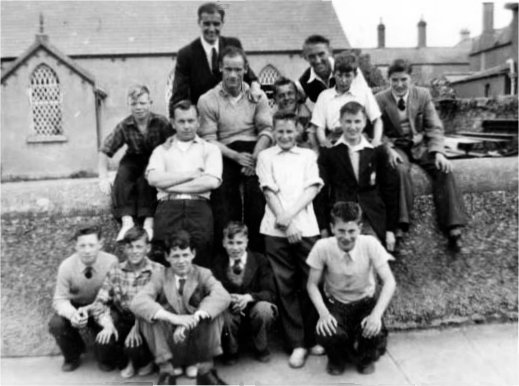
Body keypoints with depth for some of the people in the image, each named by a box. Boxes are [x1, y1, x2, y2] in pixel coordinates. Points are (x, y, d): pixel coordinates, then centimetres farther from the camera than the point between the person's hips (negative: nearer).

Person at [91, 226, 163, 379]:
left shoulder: (158, 271, -10)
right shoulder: (115, 271, 2)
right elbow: (99, 302, 0)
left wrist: (138, 326, -29)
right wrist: (108, 324, -17)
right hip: (123, 320, 4)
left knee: (132, 345, -29)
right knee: (104, 339, -23)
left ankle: (147, 360, 12)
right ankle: (130, 360, 12)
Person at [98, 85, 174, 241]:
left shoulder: (161, 123, -14)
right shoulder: (124, 126, -8)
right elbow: (105, 151, -7)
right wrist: (103, 177, -20)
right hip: (134, 159, 3)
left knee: (147, 178, -33)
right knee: (122, 176, -27)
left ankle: (149, 220, -34)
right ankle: (127, 219, -34)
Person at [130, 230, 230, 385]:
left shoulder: (203, 274, 0)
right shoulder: (160, 279, 1)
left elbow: (223, 296, -21)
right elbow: (137, 302, -19)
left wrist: (193, 319, -35)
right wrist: (173, 318, -34)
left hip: (198, 343, 0)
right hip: (170, 346, 0)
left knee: (212, 311, -24)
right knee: (151, 315, -22)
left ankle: (206, 370, -19)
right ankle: (166, 371, -21)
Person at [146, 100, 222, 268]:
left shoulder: (210, 149, 17)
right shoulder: (161, 150, 22)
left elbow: (212, 181, -1)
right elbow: (153, 178, 2)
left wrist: (171, 184, 0)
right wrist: (192, 174, 0)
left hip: (199, 205, 0)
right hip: (168, 205, 1)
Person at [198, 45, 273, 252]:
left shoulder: (257, 95, 12)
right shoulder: (208, 100, 6)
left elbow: (266, 130, 3)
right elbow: (209, 139, -1)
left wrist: (254, 157, -14)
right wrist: (236, 156, -14)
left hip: (254, 151, 1)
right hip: (225, 155, -1)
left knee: (257, 194, -19)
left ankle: (257, 251, -9)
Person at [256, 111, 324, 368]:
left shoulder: (308, 155, 13)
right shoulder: (265, 156, 10)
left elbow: (313, 188, 2)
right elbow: (269, 191, 0)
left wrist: (291, 214, -12)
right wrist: (285, 222, -10)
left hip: (306, 227, 1)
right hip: (276, 230, -1)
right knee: (285, 286, 1)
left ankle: (312, 338, 17)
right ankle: (297, 344, 9)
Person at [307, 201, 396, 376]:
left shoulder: (370, 244, -20)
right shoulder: (322, 247, -19)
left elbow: (389, 281, -21)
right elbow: (312, 284, -11)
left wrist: (376, 314, -34)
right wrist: (323, 313, -27)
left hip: (365, 302, 1)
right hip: (335, 303, 0)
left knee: (374, 334, -30)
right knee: (327, 334, -32)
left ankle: (366, 358, 10)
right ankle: (336, 359, 8)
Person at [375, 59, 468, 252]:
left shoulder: (423, 94, 1)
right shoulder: (380, 99, -3)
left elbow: (435, 127, 0)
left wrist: (438, 152, -16)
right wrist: (388, 149, -22)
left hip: (421, 145, 2)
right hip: (396, 147, -2)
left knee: (444, 170, -24)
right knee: (400, 170, -36)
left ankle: (453, 231, -23)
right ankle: (400, 226, -30)